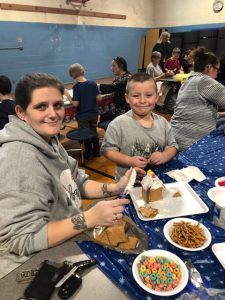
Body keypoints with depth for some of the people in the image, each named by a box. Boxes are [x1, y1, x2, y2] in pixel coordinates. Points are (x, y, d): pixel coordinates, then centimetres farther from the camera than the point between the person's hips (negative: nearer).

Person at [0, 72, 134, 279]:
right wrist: (89, 218, -34)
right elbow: (22, 239, -28)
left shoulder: (48, 140, 0)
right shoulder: (20, 158, -28)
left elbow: (77, 183, 6)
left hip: (64, 243, 8)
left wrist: (115, 188, -9)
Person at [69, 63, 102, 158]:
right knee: (94, 131, 20)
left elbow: (75, 104, -19)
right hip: (94, 113, 4)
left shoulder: (76, 87, -18)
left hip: (82, 115, -4)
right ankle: (96, 151, 30)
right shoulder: (93, 83, -7)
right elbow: (99, 98, -5)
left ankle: (88, 153, 25)